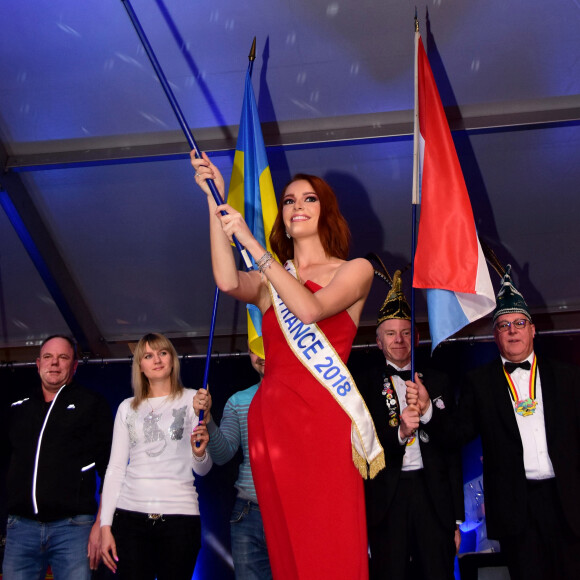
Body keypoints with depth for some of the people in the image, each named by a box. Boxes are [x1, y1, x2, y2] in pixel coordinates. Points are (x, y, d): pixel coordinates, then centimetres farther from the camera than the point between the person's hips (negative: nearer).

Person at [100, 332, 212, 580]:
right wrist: (105, 525, 4)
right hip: (130, 515, 2)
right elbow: (115, 468, 12)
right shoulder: (128, 408, 14)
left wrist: (199, 453, -18)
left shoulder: (191, 399, 9)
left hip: (180, 514, -1)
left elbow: (202, 469, 5)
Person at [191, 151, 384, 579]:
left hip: (325, 417, -3)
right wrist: (216, 199, -7)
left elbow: (310, 308, -11)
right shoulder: (268, 281, 18)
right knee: (286, 542, 3)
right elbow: (228, 282, -7)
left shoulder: (356, 270, 10)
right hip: (272, 416, 3)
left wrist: (252, 243, -10)